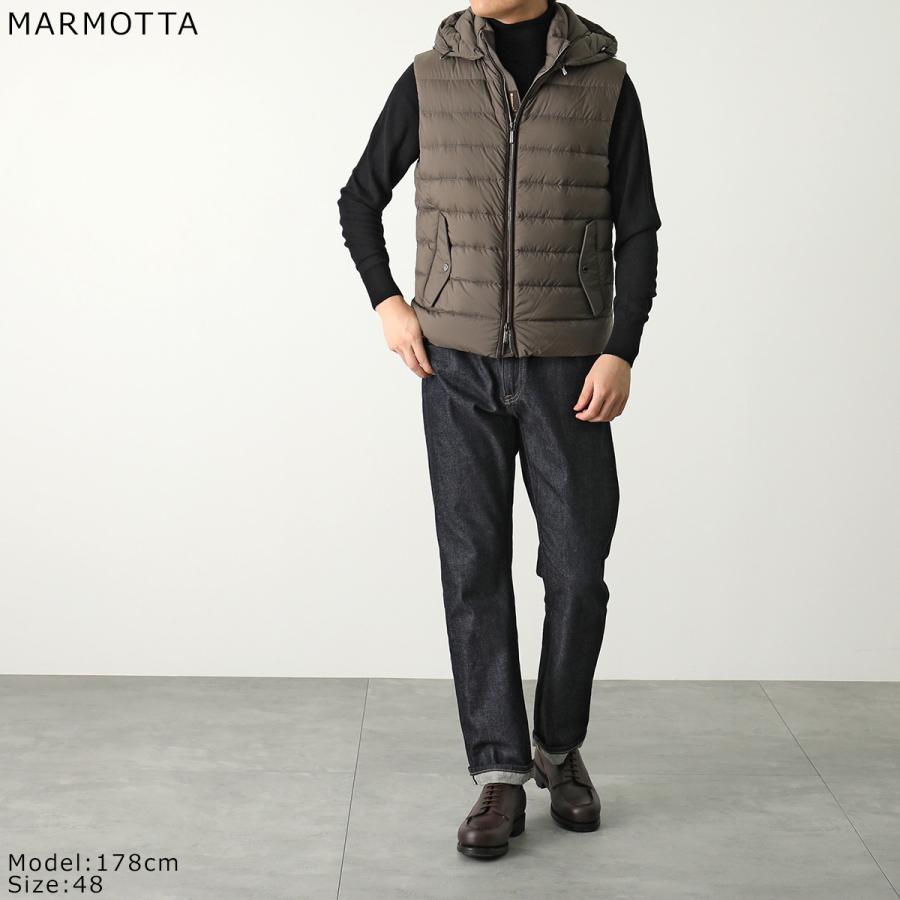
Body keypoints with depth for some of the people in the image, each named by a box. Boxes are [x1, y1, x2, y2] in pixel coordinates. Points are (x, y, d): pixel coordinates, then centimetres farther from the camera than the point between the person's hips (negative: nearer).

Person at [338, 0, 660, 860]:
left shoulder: (605, 82, 1)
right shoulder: (430, 78, 3)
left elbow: (637, 232, 0)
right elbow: (360, 198, 14)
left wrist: (620, 352, -13)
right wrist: (387, 304, -1)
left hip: (567, 371, 0)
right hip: (459, 370, 0)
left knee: (577, 571, -1)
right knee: (474, 568, -4)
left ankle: (560, 747, 23)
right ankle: (499, 780, 4)